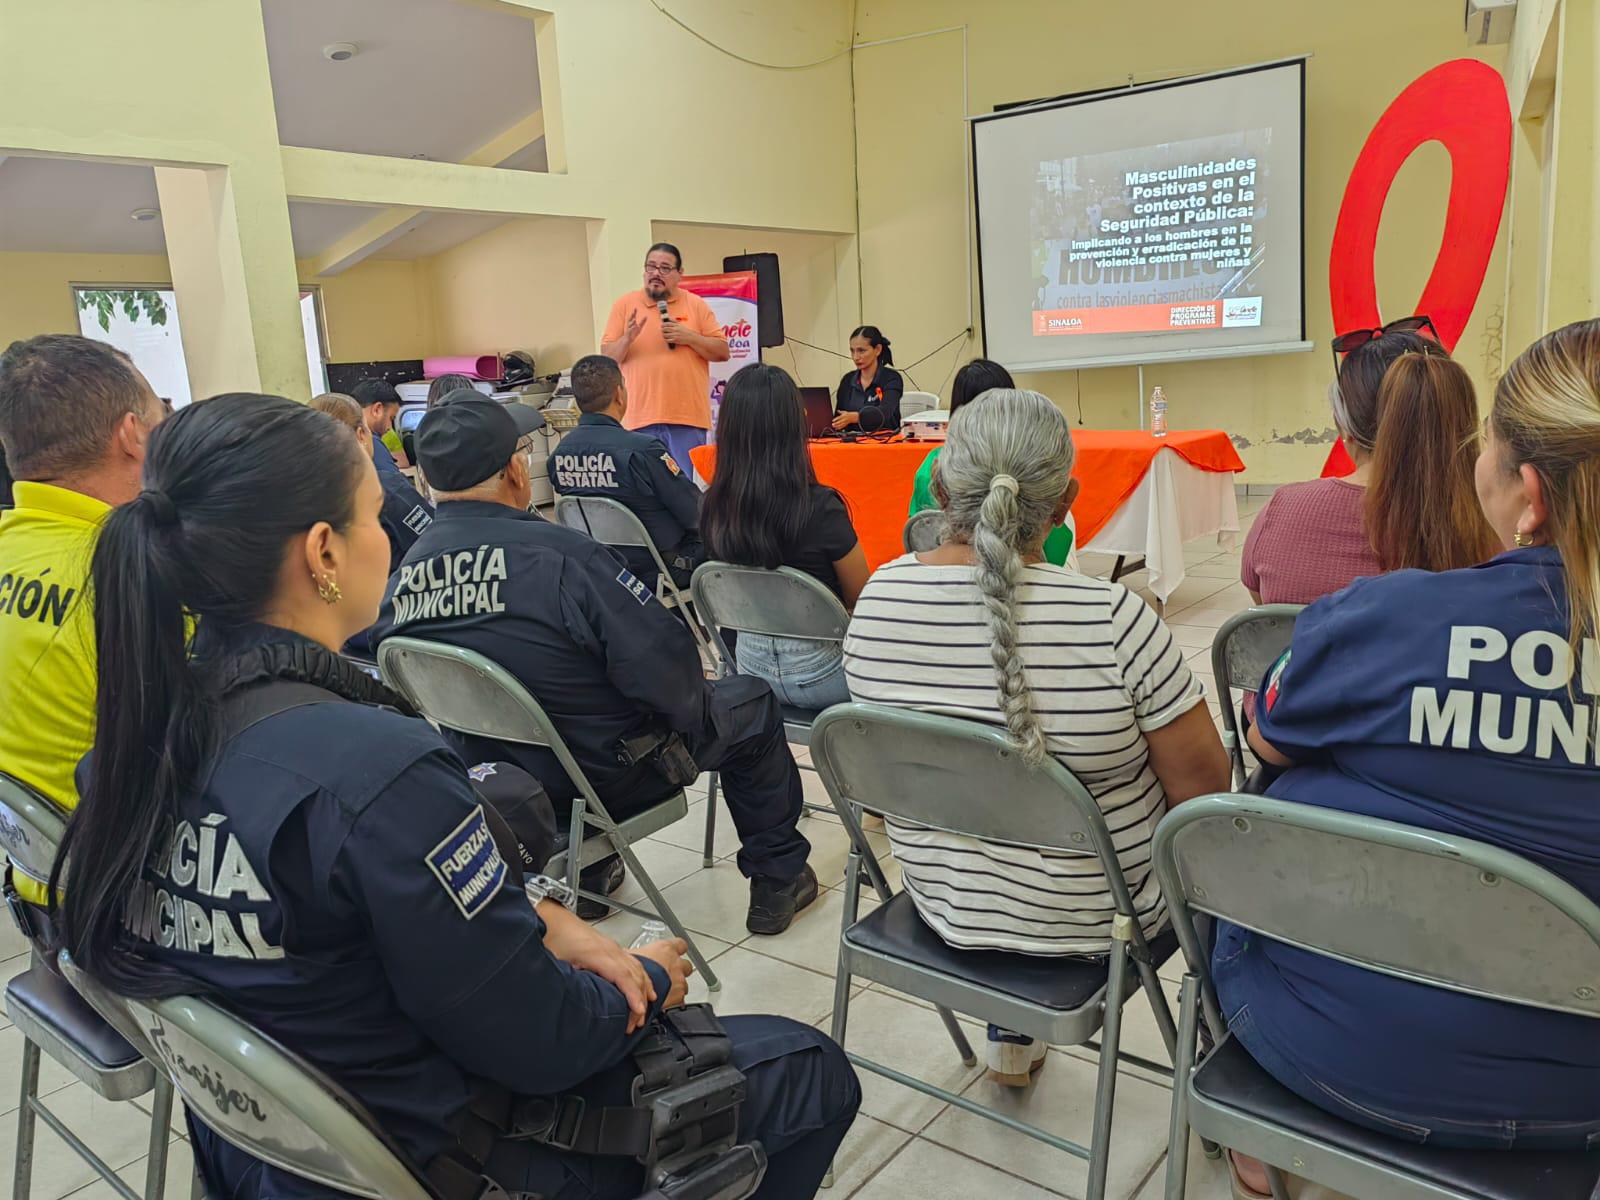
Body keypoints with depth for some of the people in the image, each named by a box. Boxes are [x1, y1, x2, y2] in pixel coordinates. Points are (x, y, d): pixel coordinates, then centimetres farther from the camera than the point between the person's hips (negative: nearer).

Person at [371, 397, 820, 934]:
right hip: (610, 779, -6)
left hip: (495, 787, 7)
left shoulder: (398, 579, -9)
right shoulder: (561, 556, -29)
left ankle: (590, 873, 42)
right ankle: (778, 881, 27)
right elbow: (669, 672, -25)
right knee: (752, 702, 15)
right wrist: (696, 690, -2)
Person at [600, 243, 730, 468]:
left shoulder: (696, 305, 7)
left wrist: (689, 337, -8)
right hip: (642, 419, 0)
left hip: (688, 417, 0)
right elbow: (607, 358, 7)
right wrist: (627, 339, -13)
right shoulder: (624, 304, 8)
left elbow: (723, 352, 6)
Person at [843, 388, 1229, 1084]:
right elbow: (1204, 788, -18)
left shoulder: (876, 597, -15)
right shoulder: (1111, 617, -29)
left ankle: (1011, 1036, 44)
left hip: (943, 902, 4)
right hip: (1088, 920, -3)